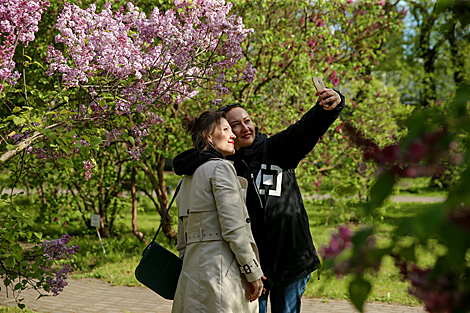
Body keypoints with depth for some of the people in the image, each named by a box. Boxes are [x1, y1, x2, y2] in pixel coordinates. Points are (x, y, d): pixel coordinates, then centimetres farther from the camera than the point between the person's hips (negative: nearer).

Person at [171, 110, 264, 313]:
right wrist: (254, 273, -9)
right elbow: (233, 228, -14)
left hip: (192, 269, 9)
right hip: (220, 267, -9)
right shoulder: (220, 167, -6)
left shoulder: (188, 178, 21)